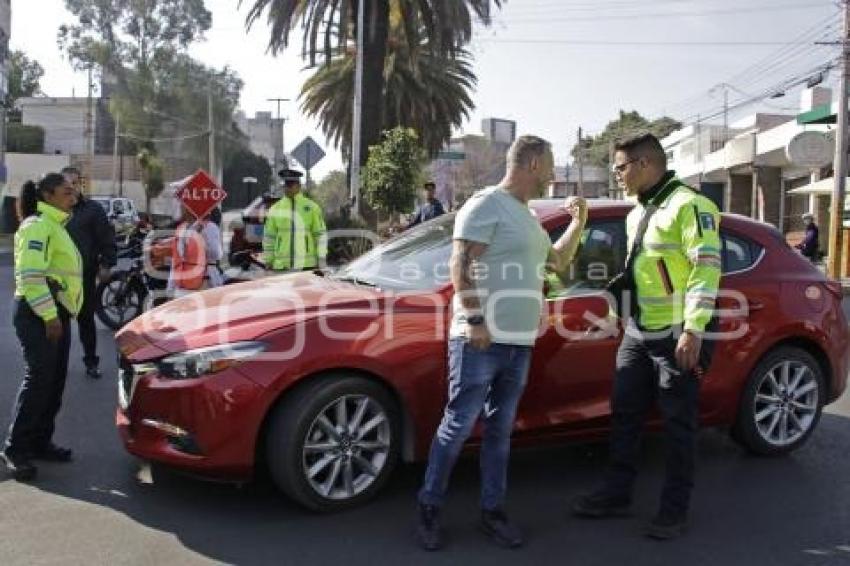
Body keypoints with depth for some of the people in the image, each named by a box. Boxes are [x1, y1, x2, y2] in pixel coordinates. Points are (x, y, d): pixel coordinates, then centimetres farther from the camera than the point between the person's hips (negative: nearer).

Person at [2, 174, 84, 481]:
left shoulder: (55, 225, 20)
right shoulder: (37, 225, -11)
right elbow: (30, 275, -20)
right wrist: (48, 315, -23)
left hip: (57, 311, 10)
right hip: (38, 313, -10)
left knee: (55, 380, 10)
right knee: (38, 379, -10)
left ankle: (40, 442, 19)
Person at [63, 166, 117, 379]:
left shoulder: (93, 209, 2)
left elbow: (107, 239, 1)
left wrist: (106, 264, -6)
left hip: (85, 275, -1)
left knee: (86, 319, 8)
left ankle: (91, 361, 19)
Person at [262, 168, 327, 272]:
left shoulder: (312, 207, 4)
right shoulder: (275, 210, 8)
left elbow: (321, 234, 4)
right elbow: (269, 237, 11)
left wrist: (321, 259, 0)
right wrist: (268, 261, 9)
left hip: (307, 265, -1)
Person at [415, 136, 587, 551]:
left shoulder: (527, 217, 20)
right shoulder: (487, 204, -7)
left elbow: (559, 261, 32)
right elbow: (459, 265, -15)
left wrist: (578, 221, 23)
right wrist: (476, 320, -21)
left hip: (519, 343, 8)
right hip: (481, 339, -8)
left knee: (500, 431, 12)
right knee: (457, 427, -3)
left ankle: (492, 511, 21)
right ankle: (429, 509, 10)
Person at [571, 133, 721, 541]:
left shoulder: (689, 206, -13)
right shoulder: (637, 213, 16)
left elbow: (707, 268, -19)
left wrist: (694, 330, -24)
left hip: (678, 336, -9)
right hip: (638, 333, 9)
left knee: (678, 424, 3)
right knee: (625, 415, 12)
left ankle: (675, 510, 15)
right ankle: (616, 494, 24)